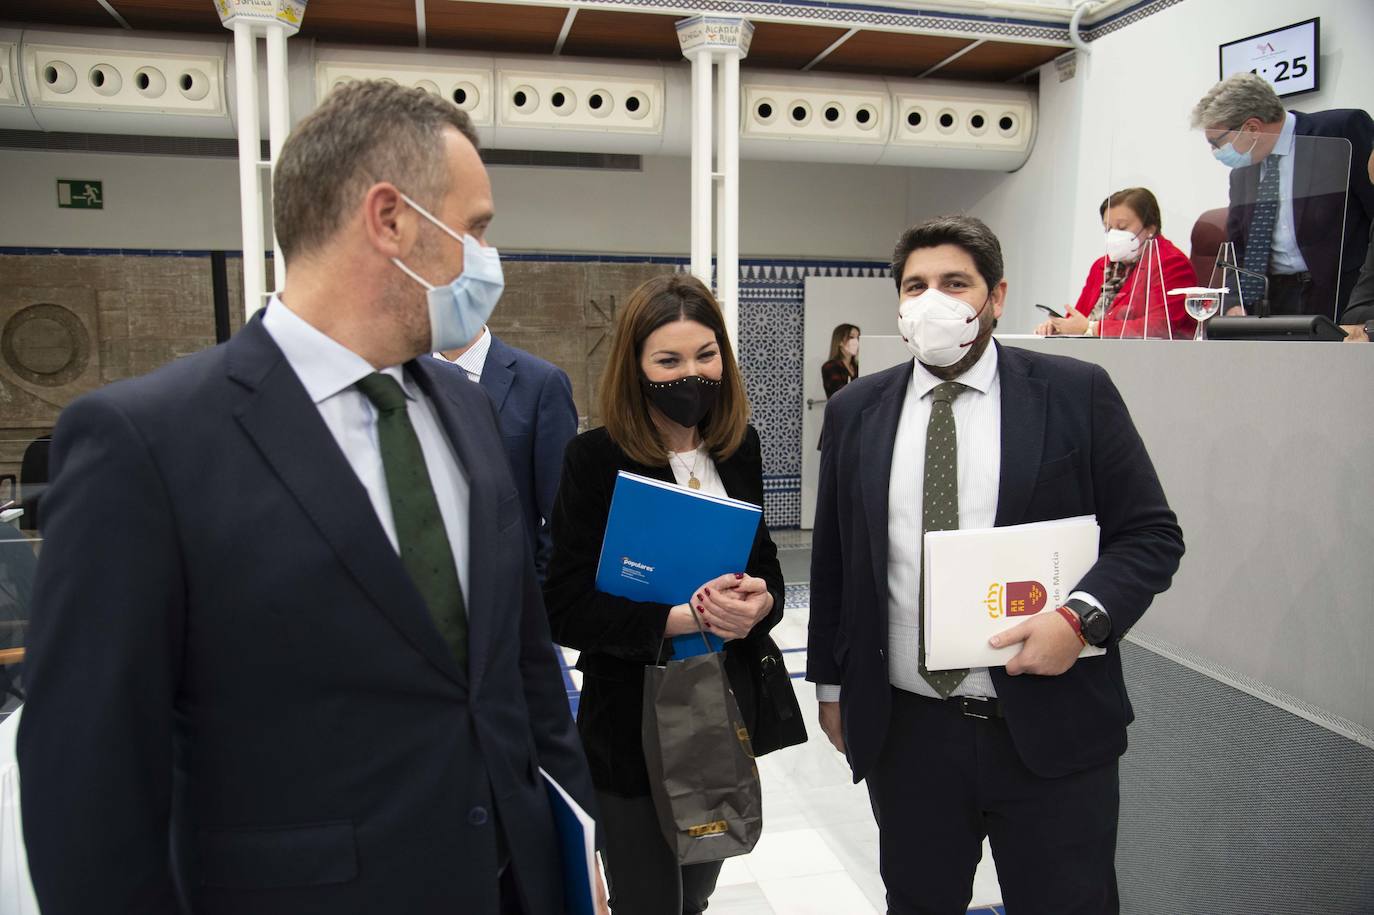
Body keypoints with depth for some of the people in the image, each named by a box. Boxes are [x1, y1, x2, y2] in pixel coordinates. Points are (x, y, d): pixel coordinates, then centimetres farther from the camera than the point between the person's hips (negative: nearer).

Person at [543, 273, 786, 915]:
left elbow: (765, 563, 8)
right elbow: (566, 608, -17)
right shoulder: (594, 460, -15)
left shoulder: (739, 448, 1)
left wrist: (759, 602, -15)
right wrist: (684, 617, -26)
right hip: (634, 725, -5)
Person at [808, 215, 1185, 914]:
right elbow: (831, 559, 8)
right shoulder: (857, 410, 3)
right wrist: (830, 683, 11)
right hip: (903, 730, 2)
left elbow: (1152, 534, -2)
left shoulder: (1077, 394, -4)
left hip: (1051, 726, -2)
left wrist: (1081, 616, -19)